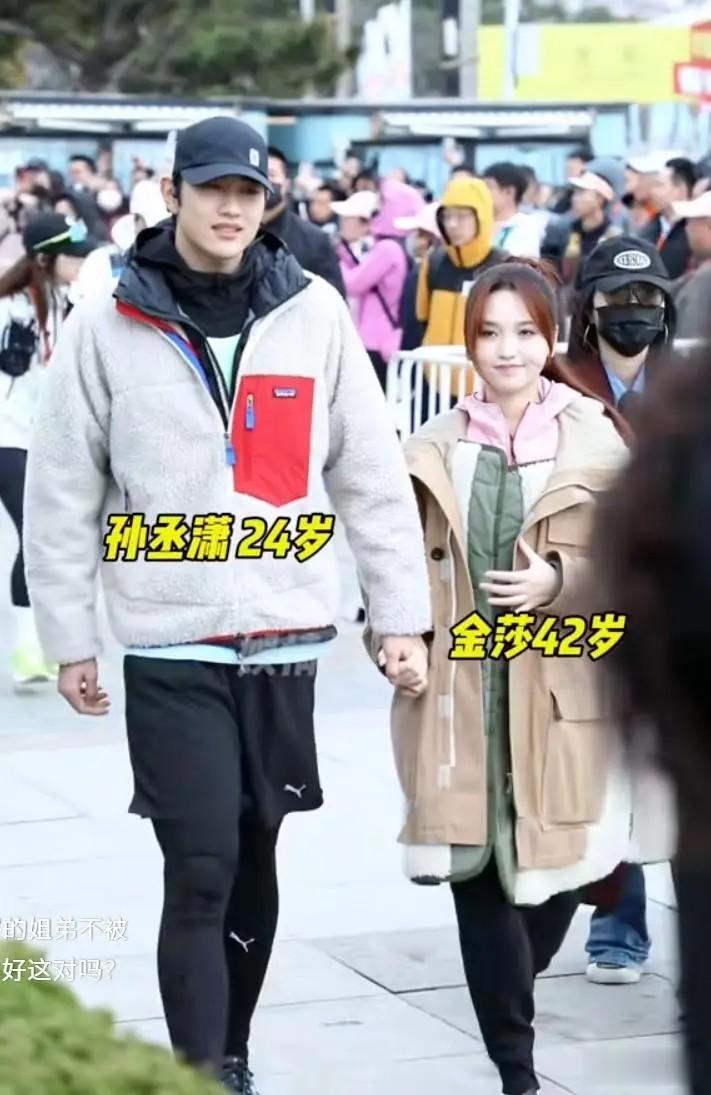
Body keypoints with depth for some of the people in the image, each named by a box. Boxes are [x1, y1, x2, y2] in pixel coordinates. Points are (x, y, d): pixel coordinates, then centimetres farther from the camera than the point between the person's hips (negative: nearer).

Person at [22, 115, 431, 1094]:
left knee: (255, 862, 13)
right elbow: (61, 497, 2)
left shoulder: (313, 312, 2)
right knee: (200, 875, -7)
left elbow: (373, 475, 4)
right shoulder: (107, 327, -2)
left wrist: (403, 616, 2)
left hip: (287, 636, 3)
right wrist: (70, 639, 2)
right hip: (172, 646, -2)